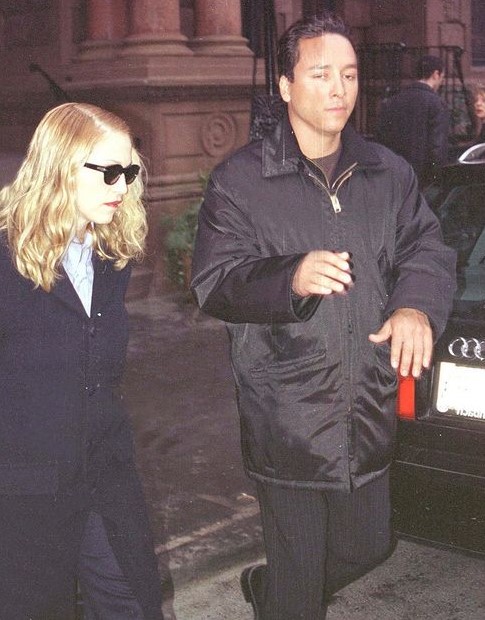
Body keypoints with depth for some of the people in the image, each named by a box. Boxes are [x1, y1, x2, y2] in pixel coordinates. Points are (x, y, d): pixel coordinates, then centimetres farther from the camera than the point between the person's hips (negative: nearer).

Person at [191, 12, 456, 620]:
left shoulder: (390, 174, 8)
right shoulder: (240, 179, -6)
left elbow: (427, 250, 3)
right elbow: (212, 282, -12)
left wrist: (417, 305, -20)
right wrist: (291, 277, -31)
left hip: (369, 410, 5)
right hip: (286, 420, -5)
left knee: (367, 548, 22)